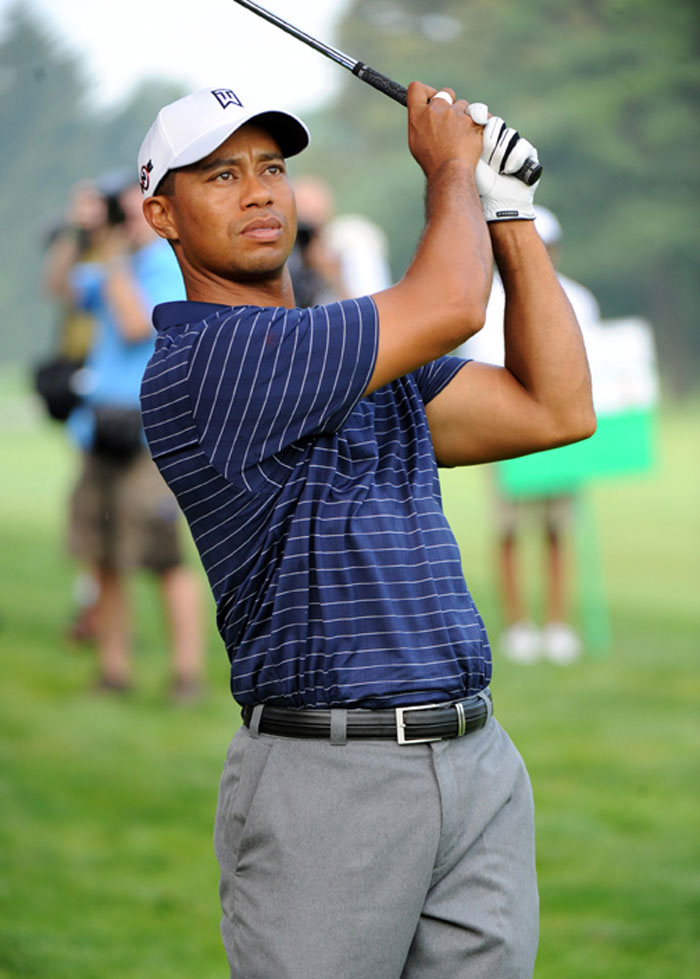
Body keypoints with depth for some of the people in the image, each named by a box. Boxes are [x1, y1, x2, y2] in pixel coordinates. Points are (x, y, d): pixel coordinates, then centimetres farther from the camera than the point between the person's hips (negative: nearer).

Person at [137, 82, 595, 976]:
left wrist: (507, 210, 13)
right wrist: (451, 169, 7)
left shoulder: (373, 358, 18)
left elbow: (557, 411, 13)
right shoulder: (196, 364, -11)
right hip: (326, 787, -7)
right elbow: (449, 304, -13)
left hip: (480, 769, 7)